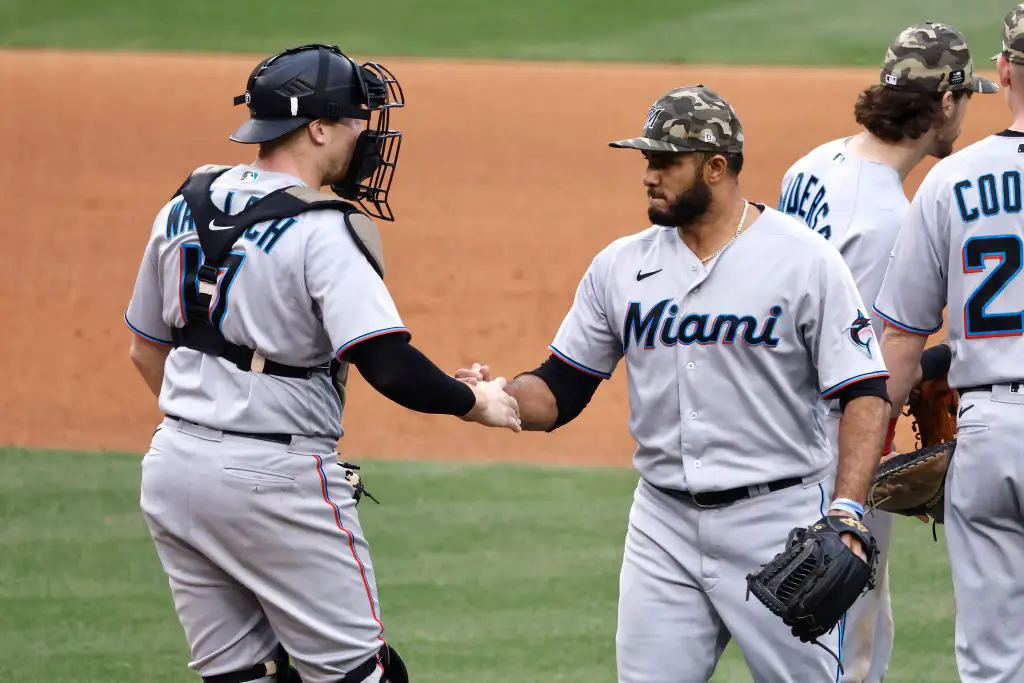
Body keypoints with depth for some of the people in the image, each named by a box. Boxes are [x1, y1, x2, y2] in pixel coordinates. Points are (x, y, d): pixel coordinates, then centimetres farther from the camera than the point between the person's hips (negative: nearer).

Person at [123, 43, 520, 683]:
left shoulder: (184, 208, 8)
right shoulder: (323, 231, -15)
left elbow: (147, 349, 18)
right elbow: (390, 365, -23)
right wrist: (476, 403, -6)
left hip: (174, 464, 8)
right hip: (277, 481, -8)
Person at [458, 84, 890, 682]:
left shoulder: (805, 260, -6)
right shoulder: (621, 265, 7)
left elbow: (865, 394, -8)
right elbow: (559, 392, 11)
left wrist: (847, 510, -20)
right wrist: (496, 396, -11)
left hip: (777, 522, -4)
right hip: (664, 526, 4)